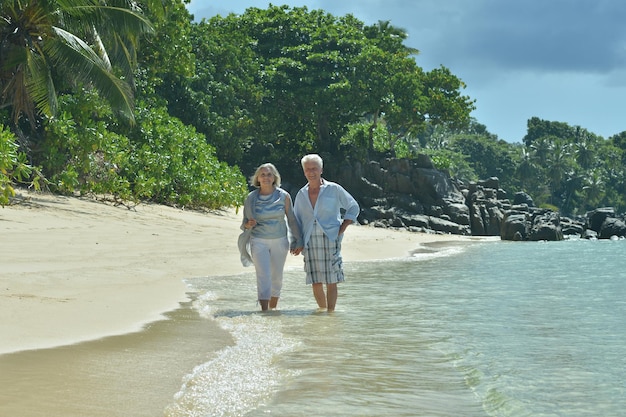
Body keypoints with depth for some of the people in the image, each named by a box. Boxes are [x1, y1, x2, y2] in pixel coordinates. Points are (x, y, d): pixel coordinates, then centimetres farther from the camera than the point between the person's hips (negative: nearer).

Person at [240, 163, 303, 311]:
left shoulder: (283, 196, -3)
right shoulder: (251, 198, -2)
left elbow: (292, 219, 5)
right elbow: (244, 223, 6)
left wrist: (298, 241, 5)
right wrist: (249, 224, -18)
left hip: (280, 241, 1)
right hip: (259, 241, -1)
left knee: (277, 277, 10)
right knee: (263, 276, -13)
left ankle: (273, 309, 27)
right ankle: (264, 311, -16)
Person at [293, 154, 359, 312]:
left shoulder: (333, 189, 3)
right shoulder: (301, 194, 14)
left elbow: (353, 207, 9)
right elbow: (296, 220, 21)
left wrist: (342, 229, 0)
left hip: (330, 238, -3)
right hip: (310, 241, 3)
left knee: (331, 281, -6)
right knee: (315, 282, 1)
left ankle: (331, 312, -3)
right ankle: (322, 310, 16)